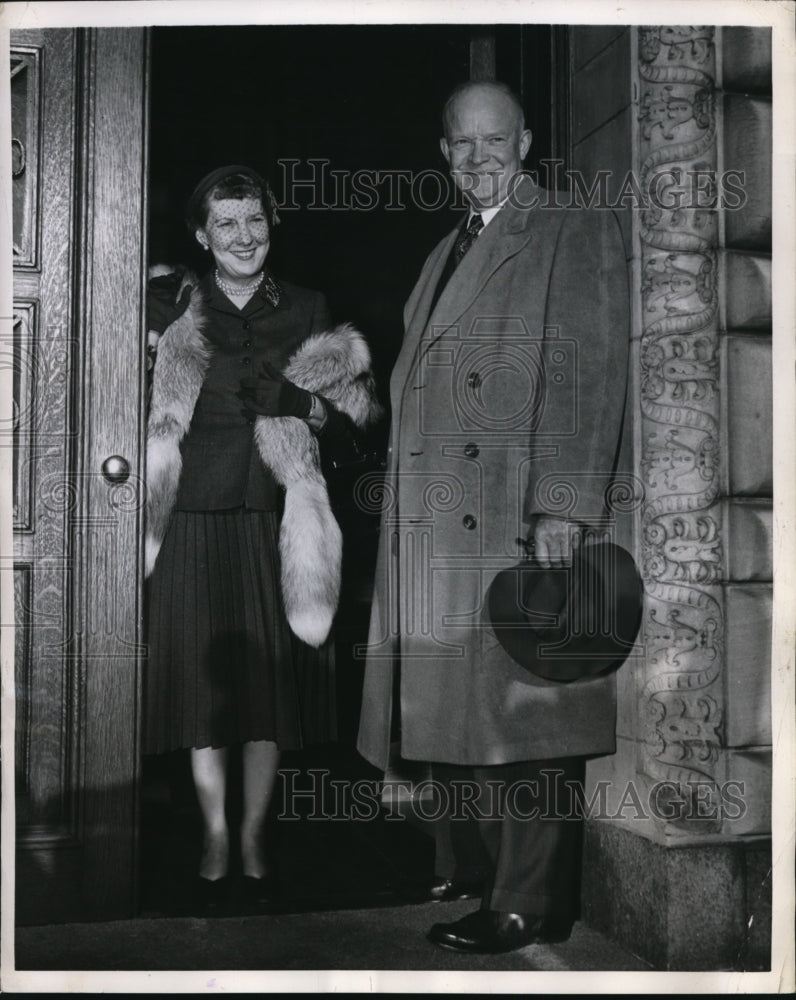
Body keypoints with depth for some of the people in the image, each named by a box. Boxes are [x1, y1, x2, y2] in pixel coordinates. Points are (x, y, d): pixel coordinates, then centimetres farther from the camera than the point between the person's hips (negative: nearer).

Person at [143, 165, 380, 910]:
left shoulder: (307, 312, 9)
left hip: (273, 521, 1)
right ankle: (214, 839, 20)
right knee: (202, 680, 4)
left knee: (267, 682, 3)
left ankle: (253, 837, 18)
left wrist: (304, 404, -9)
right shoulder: (168, 308, 5)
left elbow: (350, 422, 9)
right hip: (194, 521, -1)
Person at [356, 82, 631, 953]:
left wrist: (562, 505, -19)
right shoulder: (444, 253, 25)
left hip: (516, 518, -7)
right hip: (435, 523, 7)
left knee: (519, 709, -5)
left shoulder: (577, 234, 2)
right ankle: (464, 876, 25)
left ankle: (528, 906, 4)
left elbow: (587, 376, -9)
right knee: (452, 702, 11)